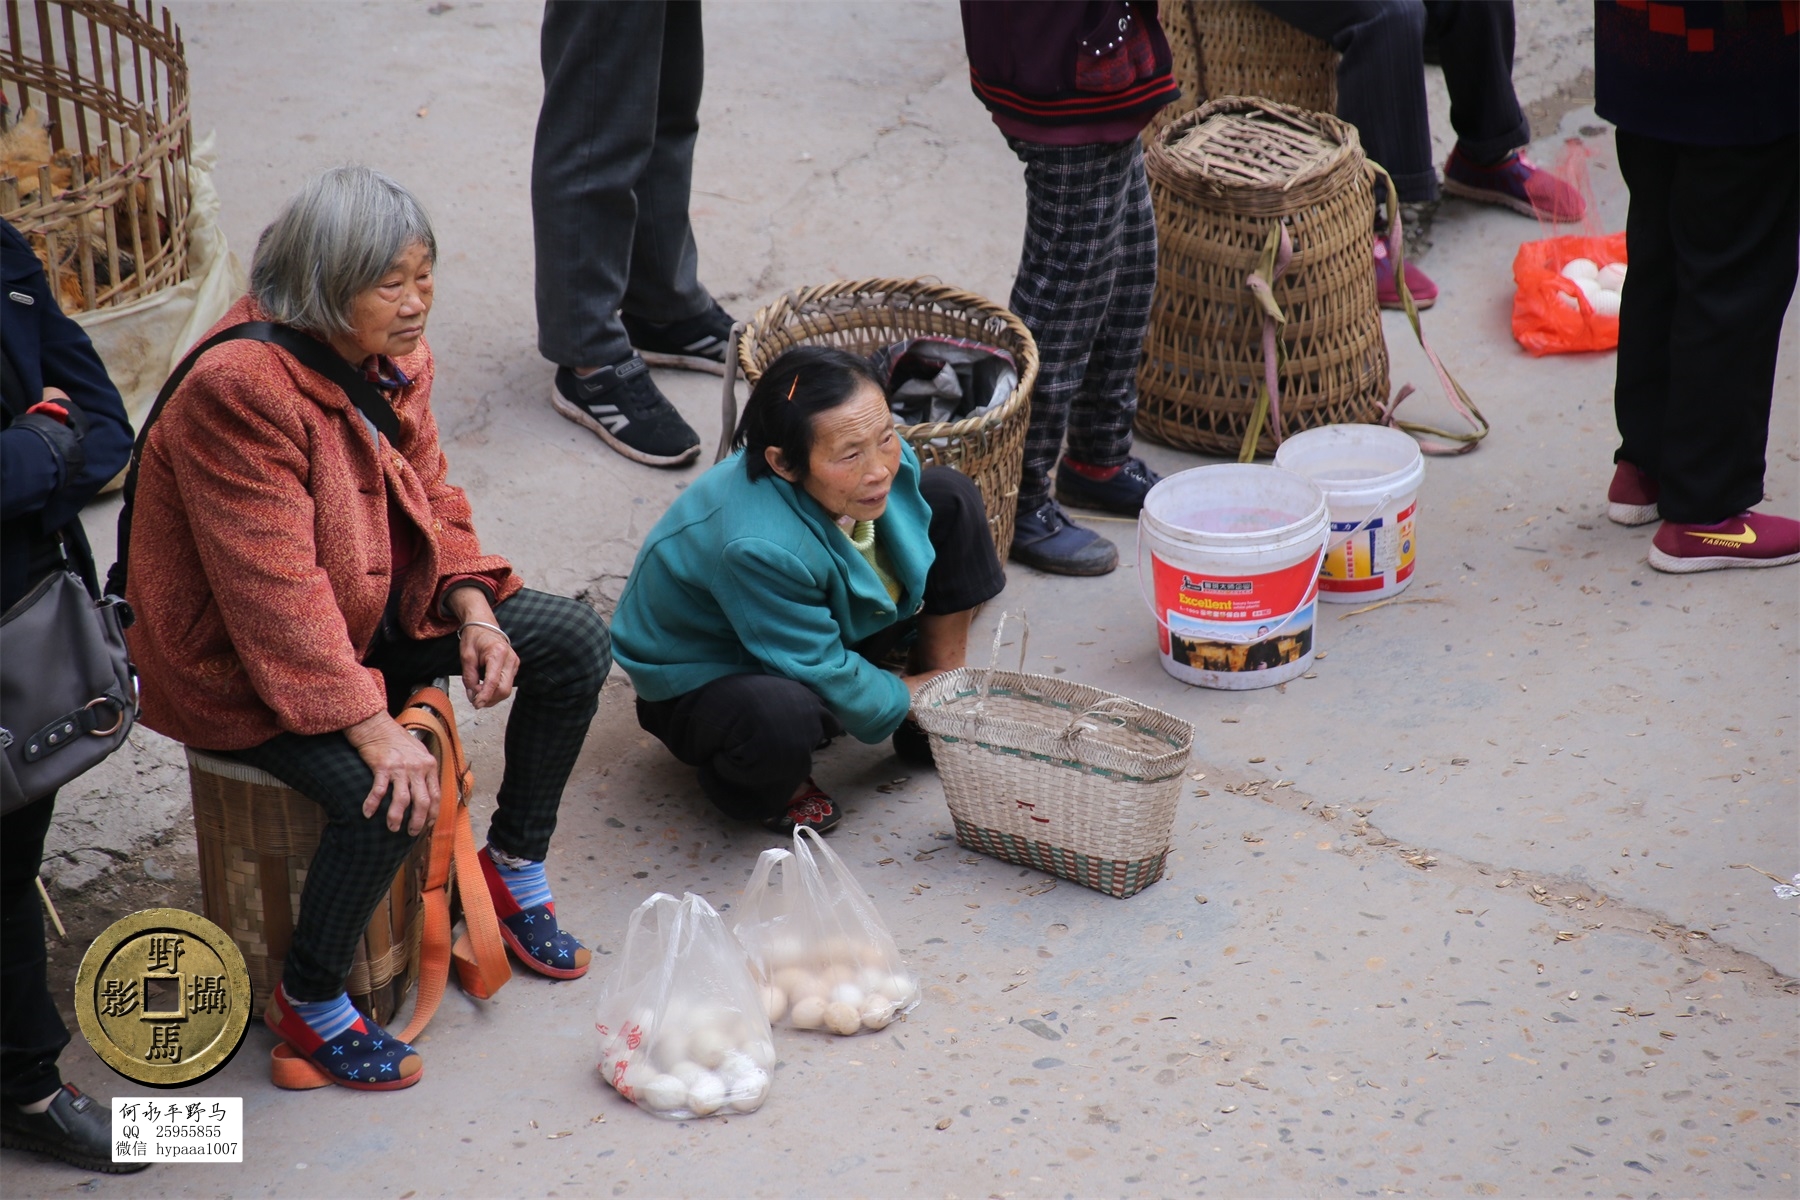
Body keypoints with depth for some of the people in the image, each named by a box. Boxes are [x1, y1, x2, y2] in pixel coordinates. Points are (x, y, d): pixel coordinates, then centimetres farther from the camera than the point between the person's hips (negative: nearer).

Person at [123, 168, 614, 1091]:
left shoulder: (390, 353, -3)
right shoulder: (239, 389, -30)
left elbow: (429, 492, 9)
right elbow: (276, 590, -32)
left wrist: (473, 612, -8)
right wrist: (373, 727, -34)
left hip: (372, 612, 9)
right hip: (238, 660, -9)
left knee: (575, 644, 1)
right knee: (389, 798, -30)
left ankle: (513, 863, 20)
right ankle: (308, 1004, -5)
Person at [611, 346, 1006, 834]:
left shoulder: (885, 461, -18)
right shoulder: (757, 547, -40)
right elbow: (825, 678, -27)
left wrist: (945, 679, 5)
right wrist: (914, 697, -11)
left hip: (834, 633, 8)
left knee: (951, 497, -2)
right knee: (781, 719, -45)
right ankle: (759, 781, -5)